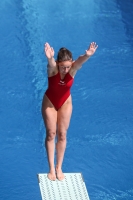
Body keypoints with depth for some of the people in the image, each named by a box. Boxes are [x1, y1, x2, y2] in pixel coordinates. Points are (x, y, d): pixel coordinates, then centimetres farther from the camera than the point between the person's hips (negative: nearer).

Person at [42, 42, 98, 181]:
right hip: (50, 102, -1)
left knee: (62, 135, 9)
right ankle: (52, 168, 15)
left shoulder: (73, 69, -26)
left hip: (65, 103, 2)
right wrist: (49, 58, -79)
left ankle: (59, 167, 21)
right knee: (51, 134, 6)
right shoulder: (53, 68, -29)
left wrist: (87, 55, -73)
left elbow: (80, 61, -49)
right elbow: (51, 64, -54)